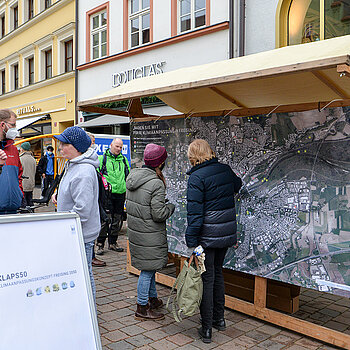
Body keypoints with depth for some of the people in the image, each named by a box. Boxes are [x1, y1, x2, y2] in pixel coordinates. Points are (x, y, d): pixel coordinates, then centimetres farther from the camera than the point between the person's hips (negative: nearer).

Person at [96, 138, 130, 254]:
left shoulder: (124, 160, 15)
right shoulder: (102, 158, 3)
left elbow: (129, 175, 23)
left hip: (120, 193, 4)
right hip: (107, 193, -4)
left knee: (117, 220, 11)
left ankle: (112, 243, 24)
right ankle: (100, 244, 5)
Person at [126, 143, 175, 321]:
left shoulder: (132, 177, 3)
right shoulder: (156, 183, -22)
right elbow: (159, 214, -22)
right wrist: (170, 207, -2)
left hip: (135, 230, 9)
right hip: (149, 235, -9)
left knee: (150, 267, 22)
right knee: (148, 269, 4)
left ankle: (153, 299, 37)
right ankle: (142, 308, 17)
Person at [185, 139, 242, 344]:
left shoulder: (197, 177, -15)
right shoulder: (226, 170, 4)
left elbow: (195, 213, -18)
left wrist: (192, 242, -14)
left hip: (207, 235, -6)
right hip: (227, 232, 6)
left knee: (207, 278, 4)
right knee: (217, 272, 21)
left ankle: (207, 329, 14)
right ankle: (219, 319, 33)